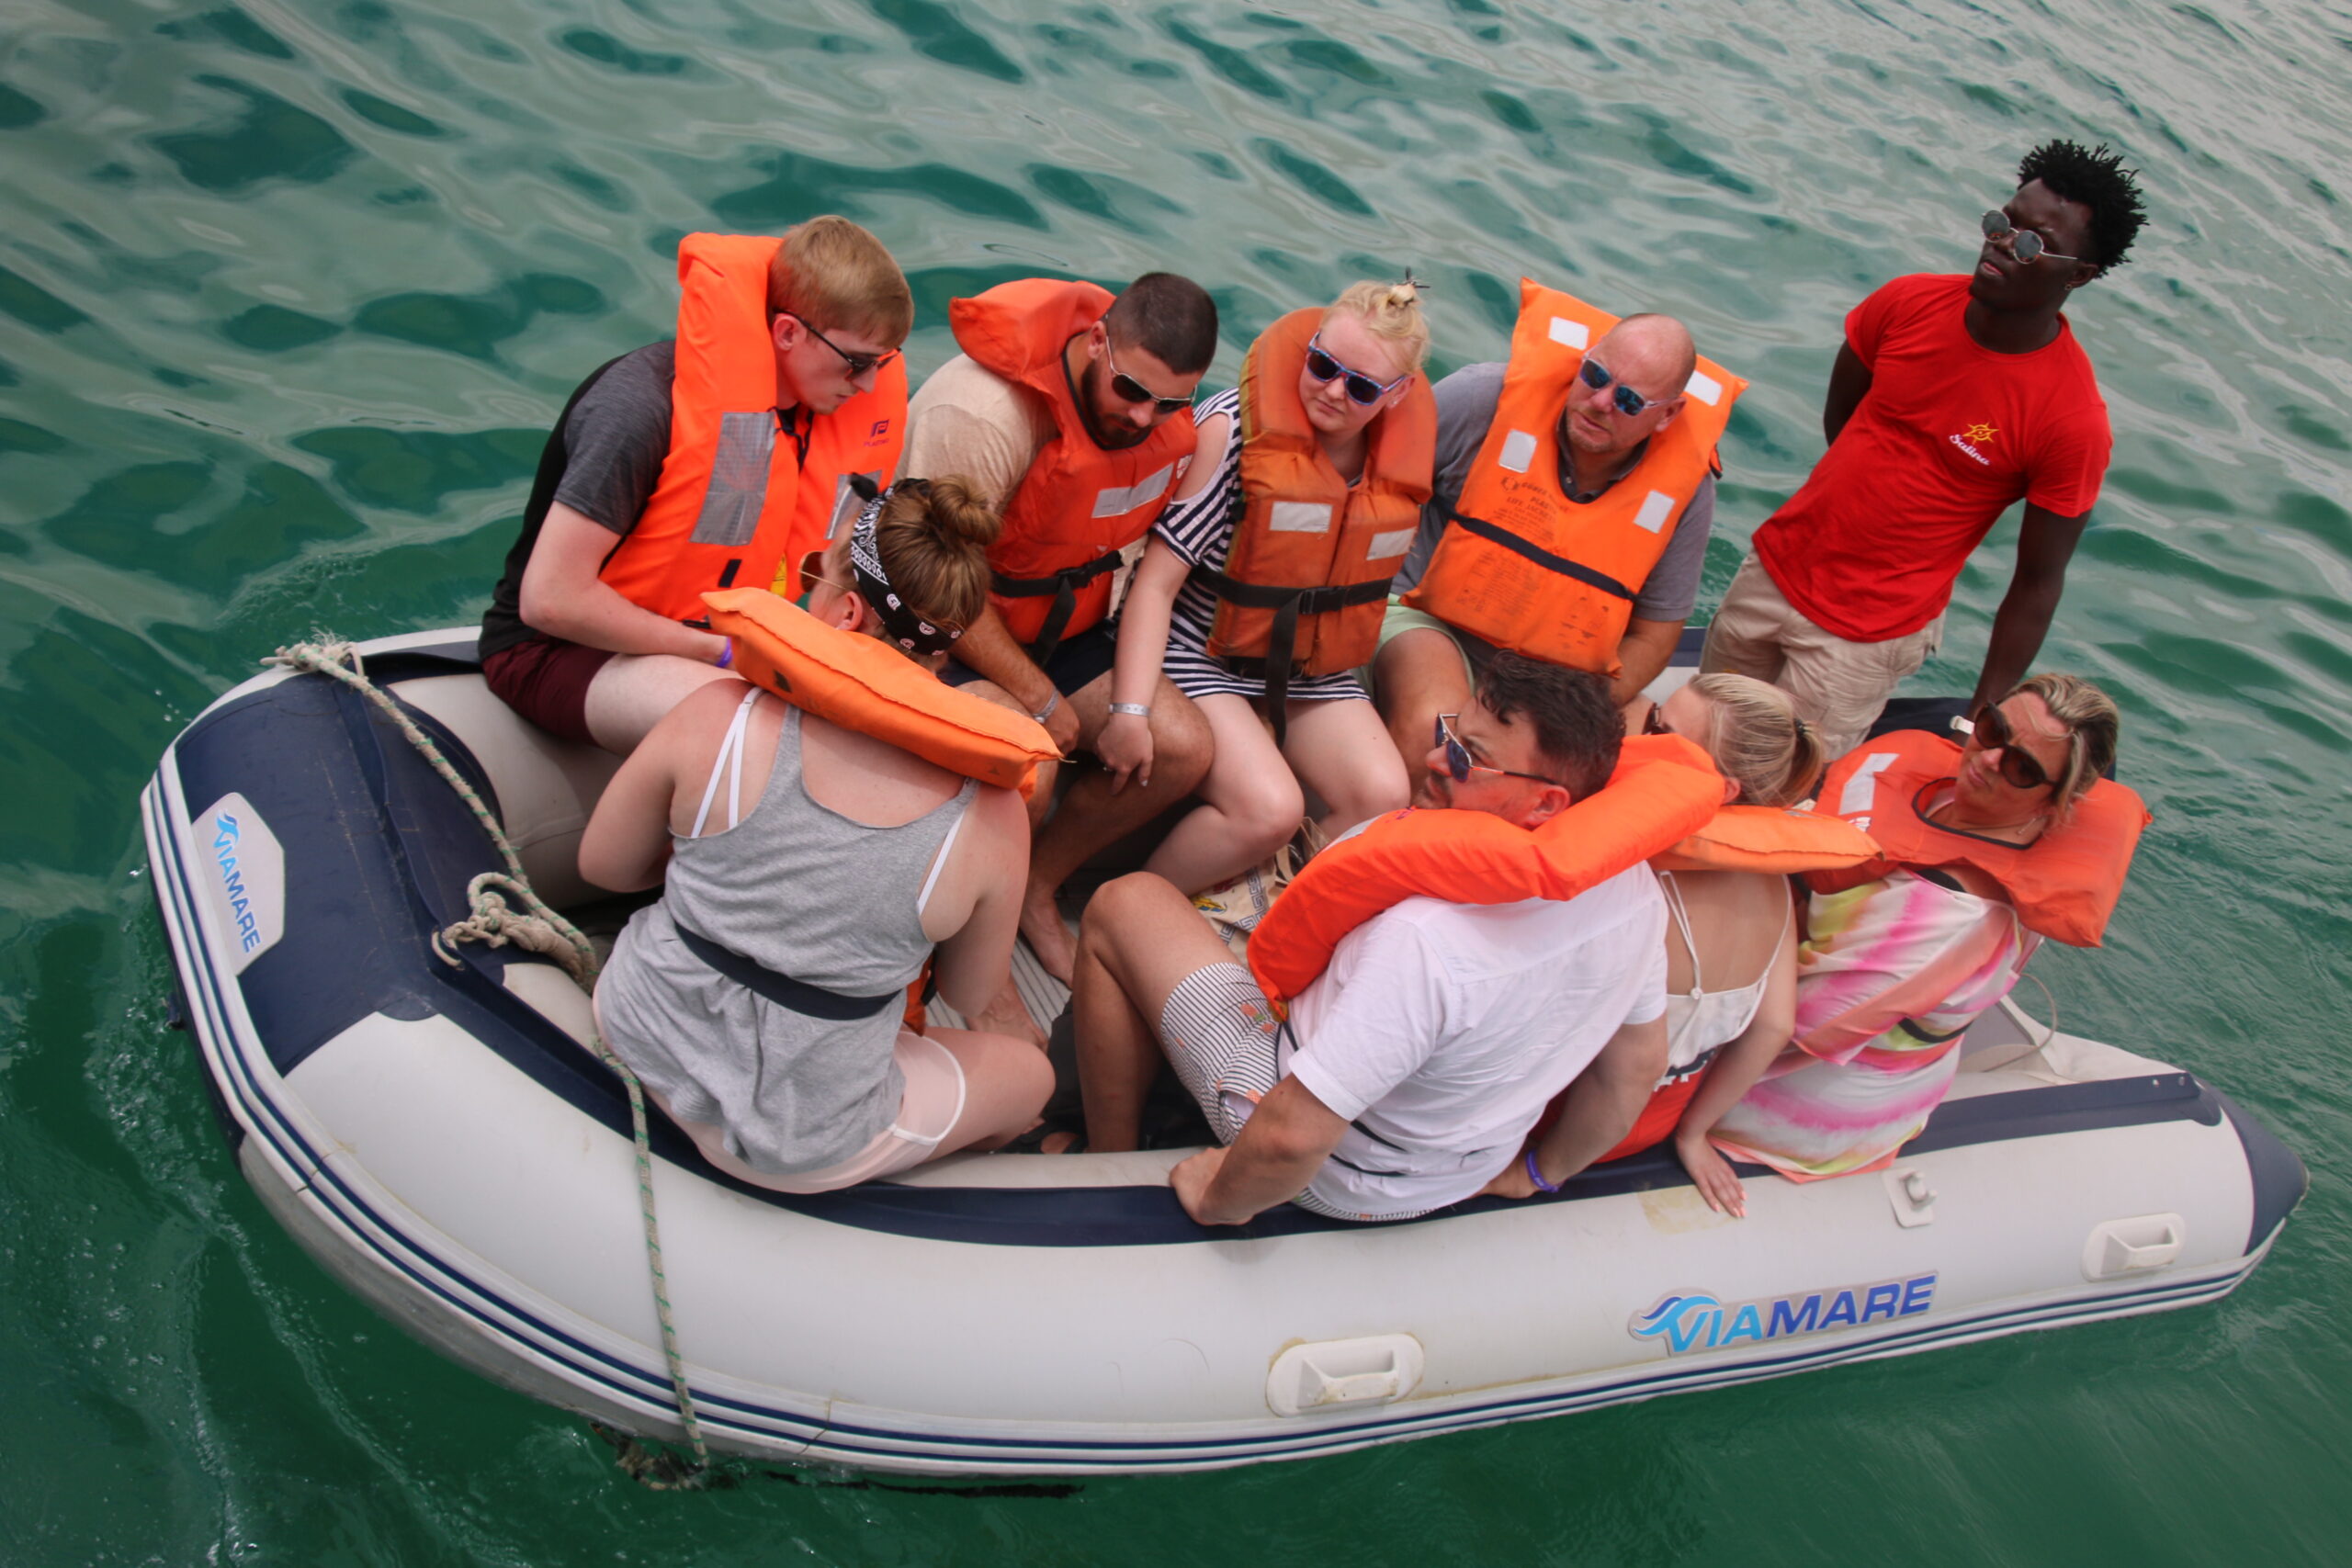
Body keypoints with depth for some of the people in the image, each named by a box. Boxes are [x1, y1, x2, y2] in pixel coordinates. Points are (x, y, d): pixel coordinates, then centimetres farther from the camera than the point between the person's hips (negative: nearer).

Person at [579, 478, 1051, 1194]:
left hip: (643, 1041, 3)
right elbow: (968, 993, -3)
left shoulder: (720, 716, -21)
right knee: (1032, 1073, 25)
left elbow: (603, 866, -3)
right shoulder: (992, 814, -20)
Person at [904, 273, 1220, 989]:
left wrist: (1135, 699, -5)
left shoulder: (1168, 418, -7)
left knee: (1182, 749, -9)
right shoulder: (985, 413, -30)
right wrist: (1040, 698, -18)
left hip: (1055, 629, 7)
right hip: (943, 629, -7)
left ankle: (1036, 886, 12)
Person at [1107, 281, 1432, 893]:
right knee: (1271, 809, -27)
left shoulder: (1404, 451, -4)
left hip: (1314, 669, 6)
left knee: (1384, 797, -16)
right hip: (1202, 653, -6)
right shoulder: (1235, 428, -20)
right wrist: (1129, 710, -29)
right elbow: (1157, 581, -21)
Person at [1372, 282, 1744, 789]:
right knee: (1433, 729, -36)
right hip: (1433, 621, -3)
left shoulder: (1686, 489, -8)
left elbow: (1653, 633, 0)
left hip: (1559, 673, 4)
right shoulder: (1490, 399, -15)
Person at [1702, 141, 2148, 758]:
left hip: (1865, 636, -5)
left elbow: (2037, 583, -15)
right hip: (1776, 563, 5)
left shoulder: (2072, 417, -20)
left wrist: (1984, 721, -14)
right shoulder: (1909, 303, -7)